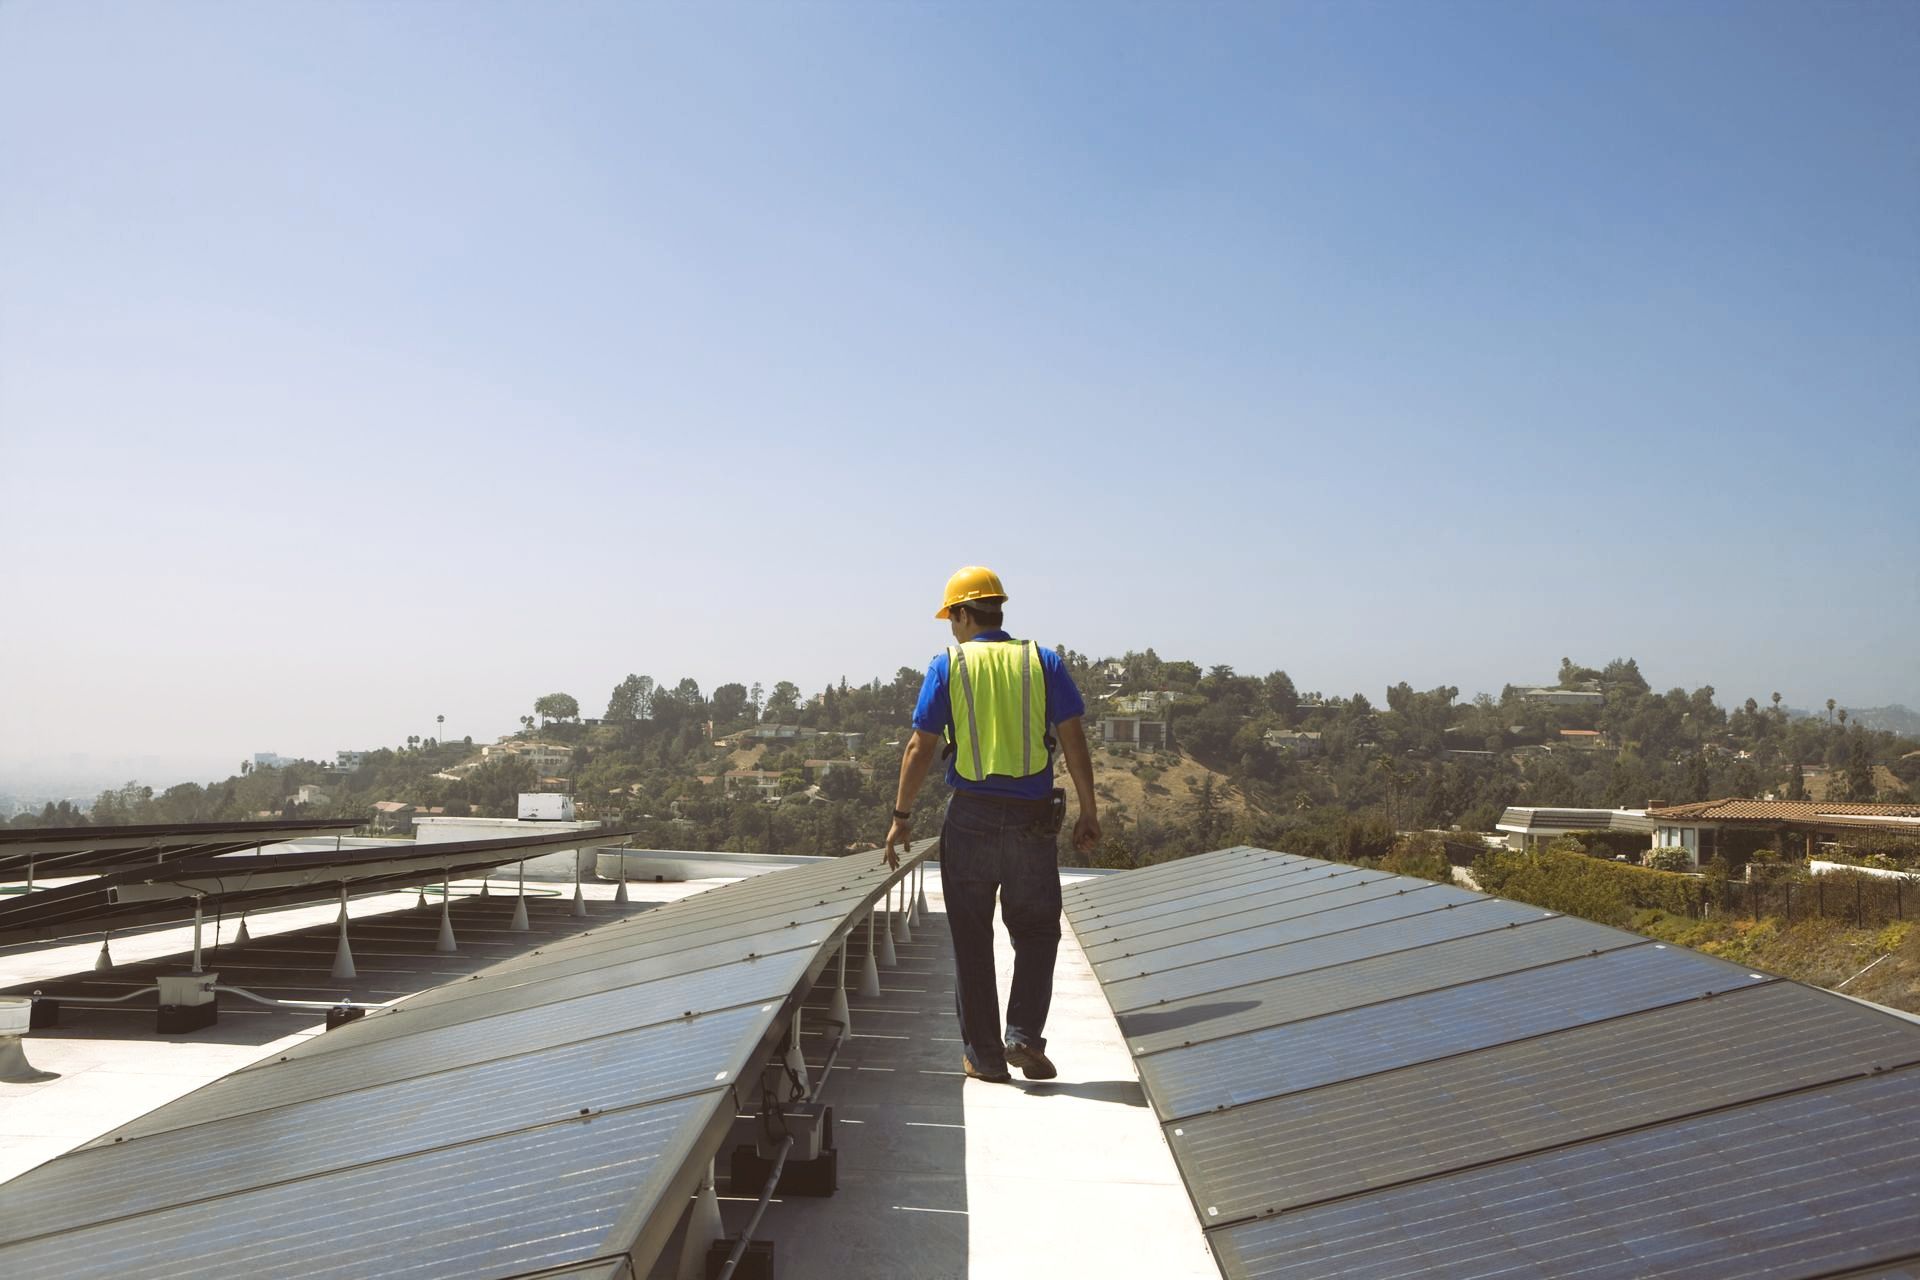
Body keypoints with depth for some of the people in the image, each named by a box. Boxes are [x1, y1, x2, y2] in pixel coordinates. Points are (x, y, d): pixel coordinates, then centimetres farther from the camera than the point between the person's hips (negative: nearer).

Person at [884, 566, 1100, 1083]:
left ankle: (985, 1056, 14)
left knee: (972, 941, 10)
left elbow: (921, 747, -3)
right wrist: (1089, 811, 4)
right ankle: (1025, 1035, 2)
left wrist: (901, 816, 5)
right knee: (1036, 932, 15)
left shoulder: (947, 666, -1)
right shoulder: (1044, 662, 3)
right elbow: (1073, 740, -2)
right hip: (1034, 818, 1)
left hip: (970, 818, -1)